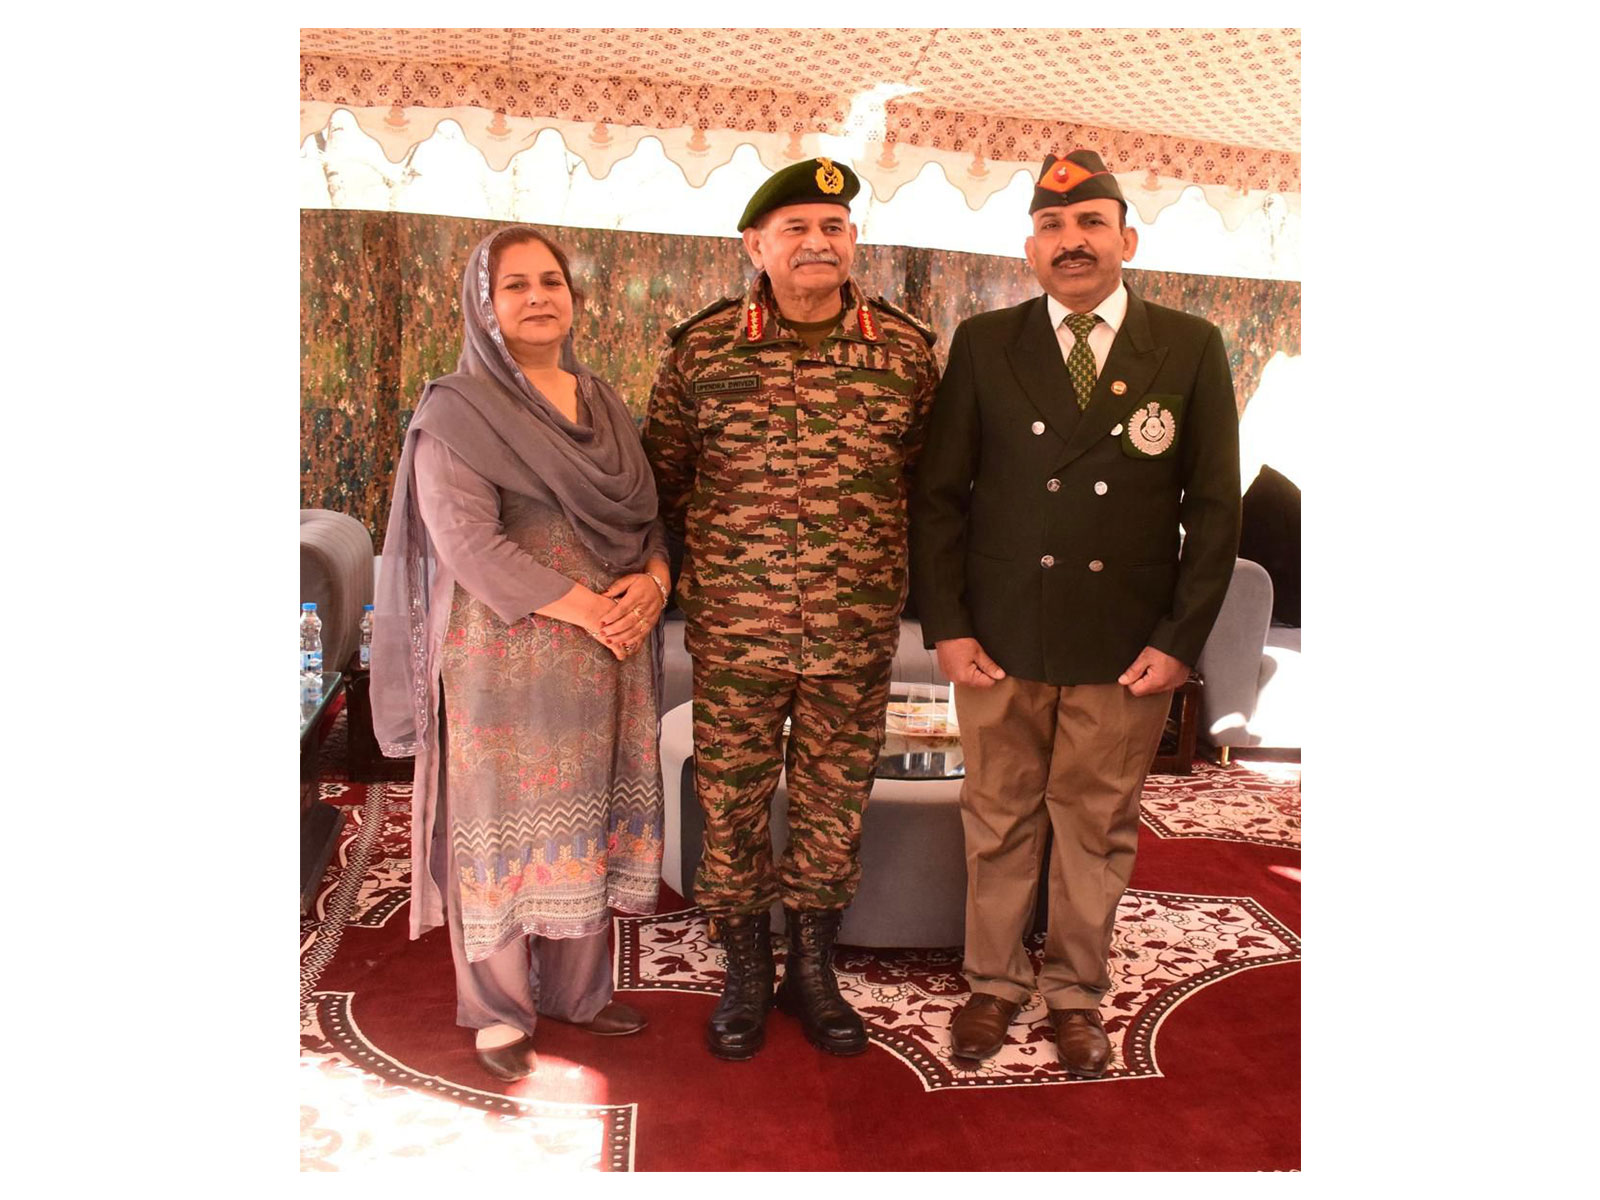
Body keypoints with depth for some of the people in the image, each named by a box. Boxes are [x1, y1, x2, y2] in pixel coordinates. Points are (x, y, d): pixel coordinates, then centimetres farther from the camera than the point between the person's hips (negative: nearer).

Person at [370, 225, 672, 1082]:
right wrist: (585, 608, -18)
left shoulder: (603, 404, 13)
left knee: (588, 819, 12)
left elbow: (646, 512, 13)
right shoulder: (456, 411, -5)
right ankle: (499, 1012, 20)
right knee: (503, 822, 4)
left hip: (608, 655, 6)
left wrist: (652, 581, -9)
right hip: (505, 652, -5)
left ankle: (577, 989, 28)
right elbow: (467, 540, -14)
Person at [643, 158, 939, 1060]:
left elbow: (931, 473, 12)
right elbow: (664, 473, 9)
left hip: (858, 637, 1)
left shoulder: (908, 349, 1)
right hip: (734, 631, 0)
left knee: (836, 805, 12)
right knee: (732, 803, 9)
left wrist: (880, 555, 10)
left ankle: (814, 969, 32)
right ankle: (746, 972, 30)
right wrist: (721, 546, 7)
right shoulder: (701, 348, -1)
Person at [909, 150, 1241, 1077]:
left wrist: (1180, 641, -5)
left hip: (1126, 650, 0)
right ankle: (994, 983, 31)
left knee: (1098, 829, 12)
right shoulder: (984, 345, 3)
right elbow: (940, 493, 3)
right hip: (1000, 641, 1)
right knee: (998, 823, 12)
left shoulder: (1191, 350, 1)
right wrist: (945, 625, -3)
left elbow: (1216, 507, 1)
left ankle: (1078, 994, 31)